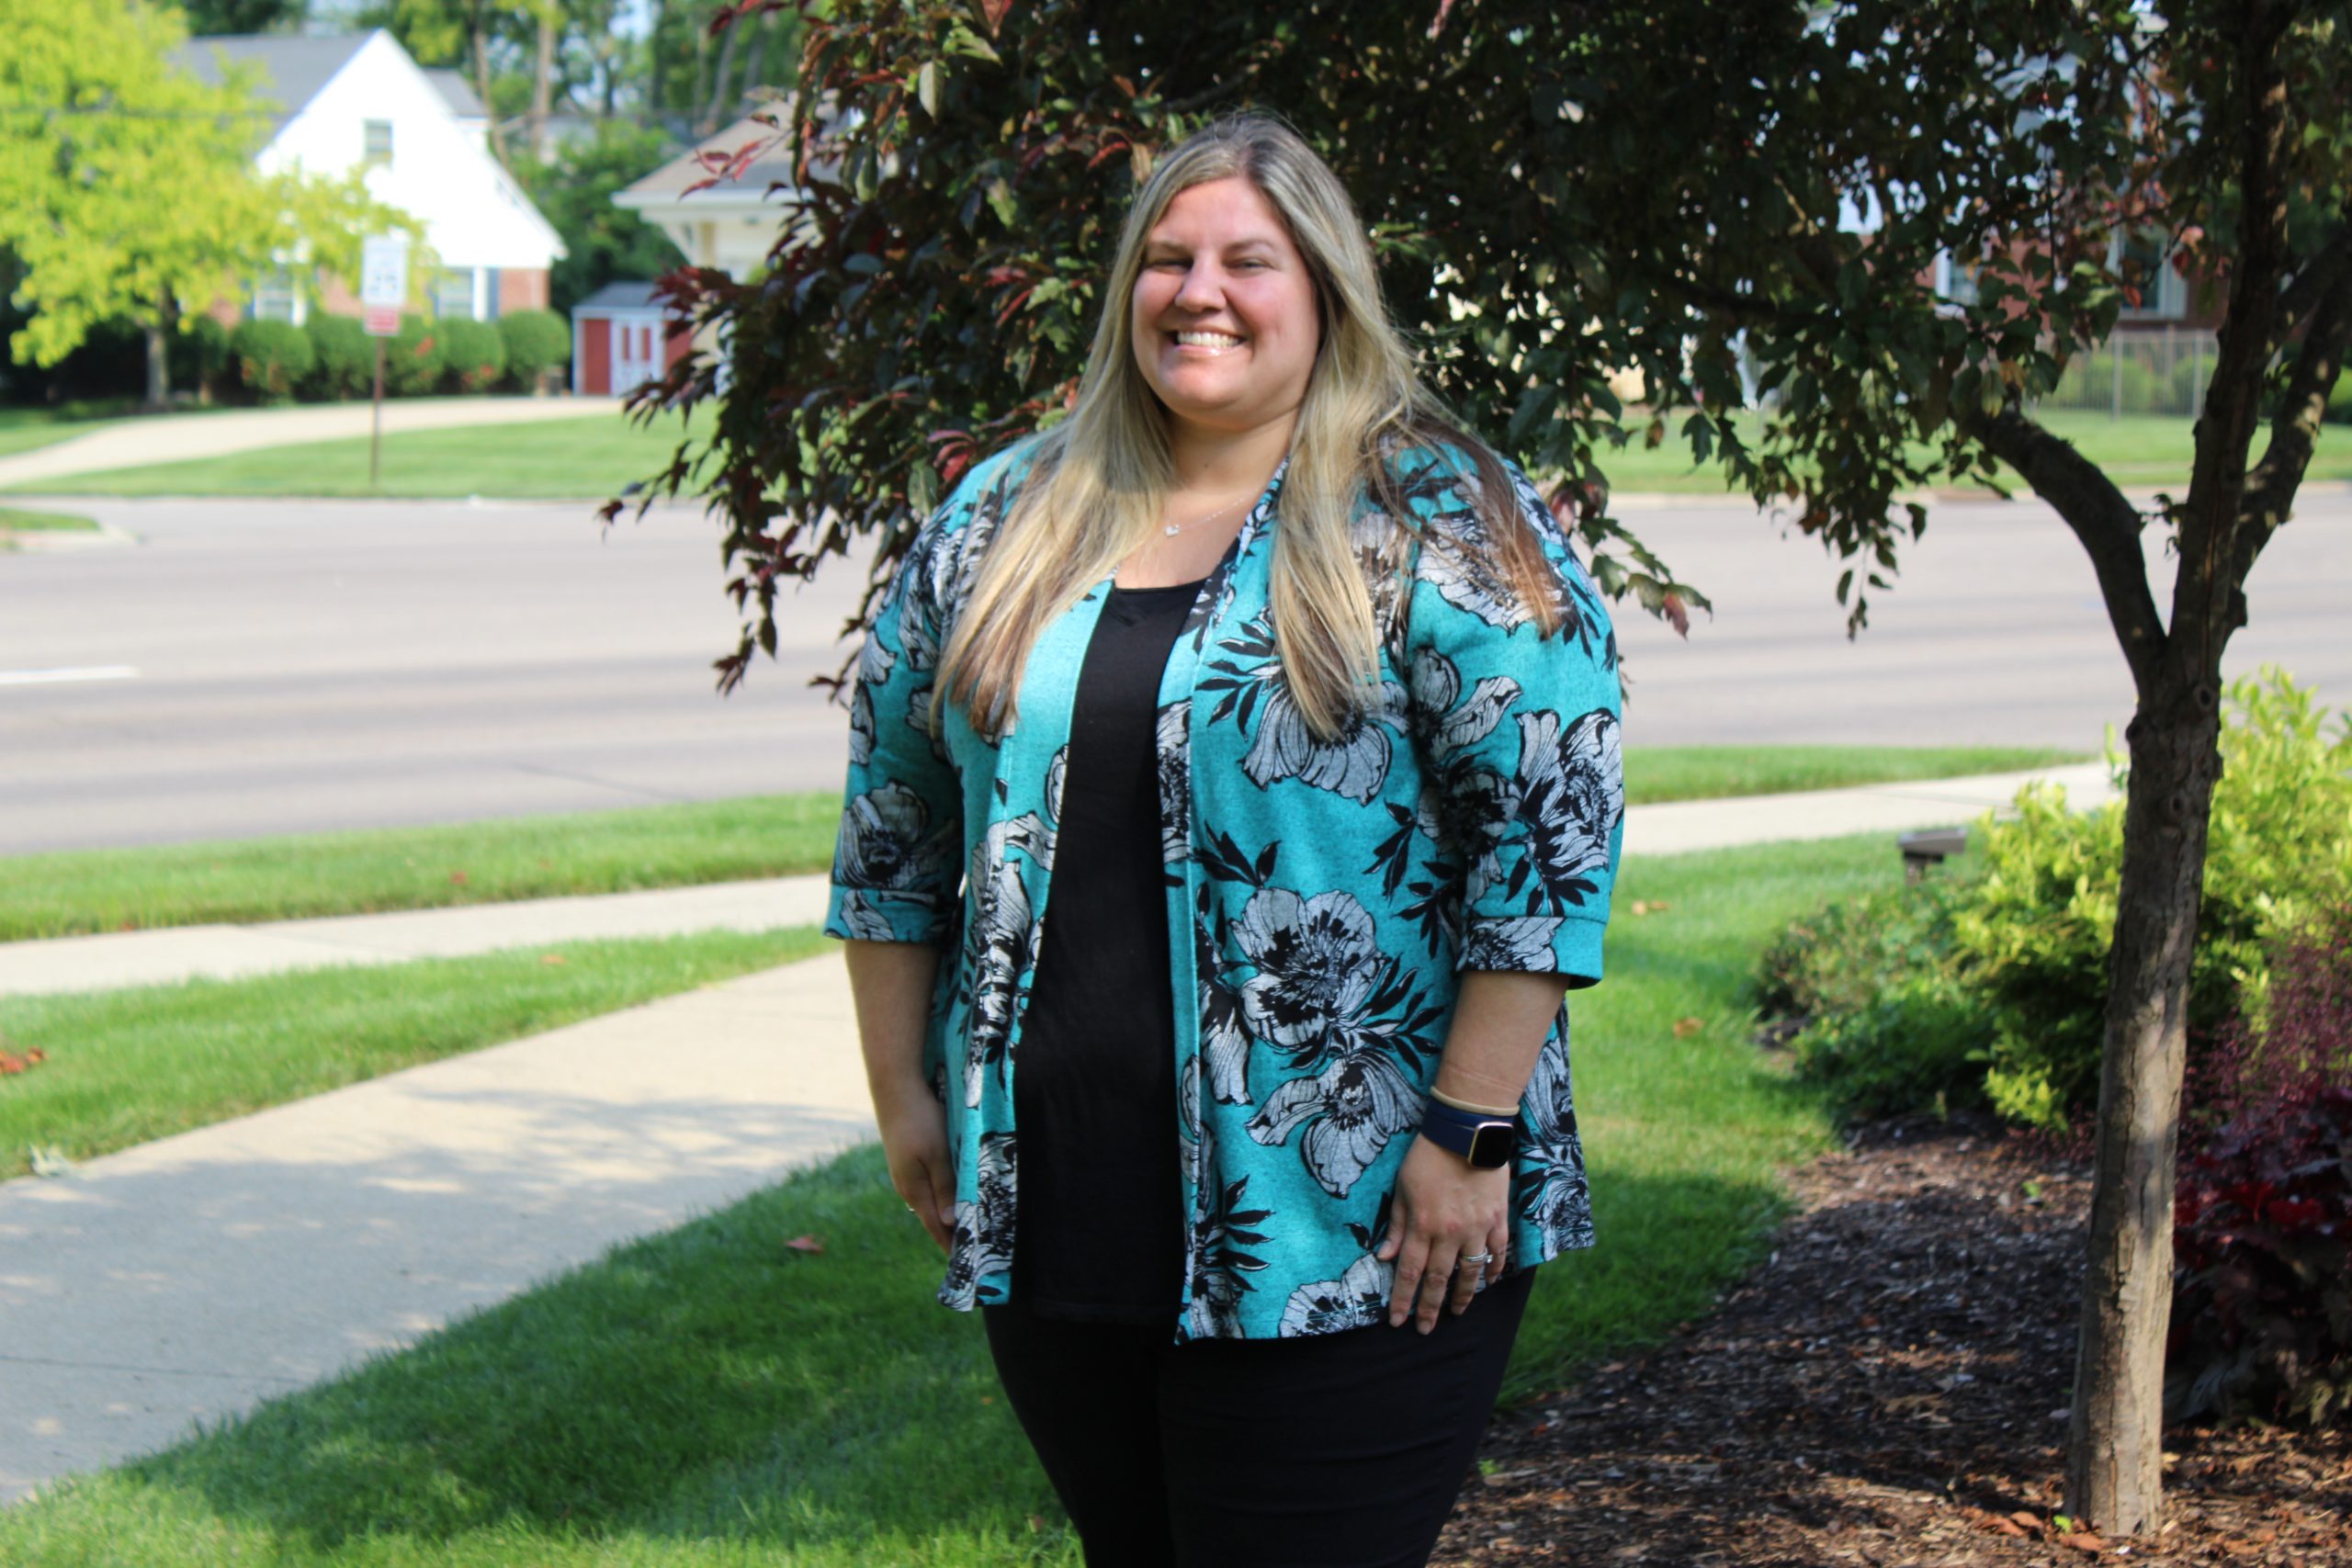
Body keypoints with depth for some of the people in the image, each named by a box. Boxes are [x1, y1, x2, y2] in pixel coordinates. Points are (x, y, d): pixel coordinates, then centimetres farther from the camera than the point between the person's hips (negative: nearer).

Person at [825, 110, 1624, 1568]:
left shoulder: (1442, 521, -5)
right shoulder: (1003, 517, 9)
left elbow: (1549, 819, -12)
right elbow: (893, 815, 15)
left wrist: (1470, 1133, -15)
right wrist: (904, 1091, 11)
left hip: (1349, 1237, -5)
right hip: (1053, 1216, 5)